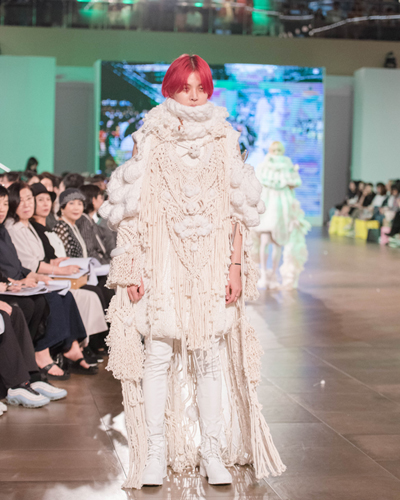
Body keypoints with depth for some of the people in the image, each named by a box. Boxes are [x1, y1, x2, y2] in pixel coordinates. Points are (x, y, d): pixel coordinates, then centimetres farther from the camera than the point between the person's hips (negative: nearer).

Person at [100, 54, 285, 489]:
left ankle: (212, 449, 12)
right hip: (160, 262, -1)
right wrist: (131, 266, -4)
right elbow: (131, 209, 2)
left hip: (211, 265, 1)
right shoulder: (150, 140, 4)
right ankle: (155, 451, 7)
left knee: (209, 355, 3)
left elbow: (237, 210, 8)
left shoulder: (224, 142, 9)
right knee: (158, 353, -2)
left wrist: (236, 266, 1)